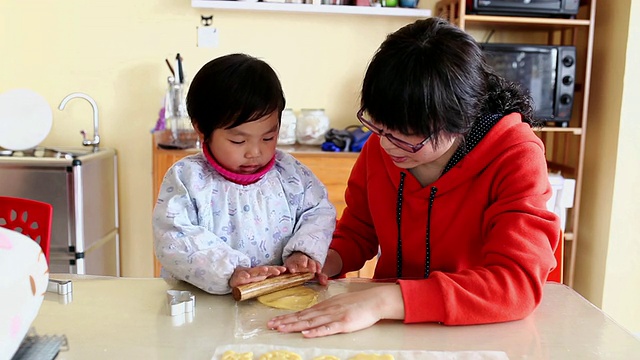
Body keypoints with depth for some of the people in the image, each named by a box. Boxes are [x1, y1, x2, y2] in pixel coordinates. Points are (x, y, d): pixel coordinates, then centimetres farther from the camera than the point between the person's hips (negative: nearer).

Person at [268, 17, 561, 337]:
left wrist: (383, 300, -37)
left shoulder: (516, 158, -18)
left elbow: (518, 284, -29)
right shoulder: (379, 147, -5)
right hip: (391, 333, 4)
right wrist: (324, 264, -12)